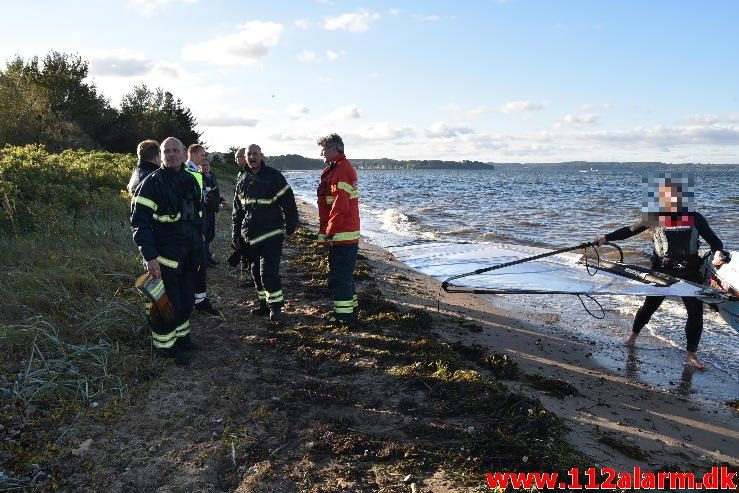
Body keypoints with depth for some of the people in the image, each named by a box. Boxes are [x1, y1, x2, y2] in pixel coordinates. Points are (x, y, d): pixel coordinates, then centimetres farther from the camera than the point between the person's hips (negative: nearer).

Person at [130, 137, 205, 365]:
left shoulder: (190, 180, 10)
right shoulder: (153, 182, -13)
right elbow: (139, 221, -17)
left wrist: (199, 248, 18)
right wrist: (149, 257, -22)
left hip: (190, 254, 7)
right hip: (165, 256, -7)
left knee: (186, 298, 17)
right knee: (167, 300, 0)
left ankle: (181, 335, 35)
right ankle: (165, 344, 16)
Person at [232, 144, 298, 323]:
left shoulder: (274, 177, -5)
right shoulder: (243, 181, 11)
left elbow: (288, 202, -5)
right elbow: (237, 210, 17)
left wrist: (290, 226, -7)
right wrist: (236, 234, 14)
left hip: (271, 234, -6)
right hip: (250, 235, 6)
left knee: (268, 271, -13)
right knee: (256, 272, 12)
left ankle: (275, 306, -1)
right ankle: (264, 304, 25)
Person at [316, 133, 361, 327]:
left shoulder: (340, 171, -17)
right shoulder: (343, 167, 17)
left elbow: (340, 206, -23)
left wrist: (329, 232, -18)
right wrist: (328, 229, 21)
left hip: (341, 235, -10)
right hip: (349, 234, 10)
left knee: (339, 276, -4)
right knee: (344, 274, 19)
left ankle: (344, 316, 3)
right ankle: (350, 308, 30)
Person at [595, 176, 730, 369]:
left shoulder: (694, 217, -2)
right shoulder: (655, 217, -4)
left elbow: (713, 239, -1)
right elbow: (629, 230, 0)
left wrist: (718, 252, -21)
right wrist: (606, 238, -6)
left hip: (689, 273, 1)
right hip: (662, 271, -1)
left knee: (696, 312, 0)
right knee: (650, 305, 11)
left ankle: (691, 354, 14)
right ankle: (634, 335, 36)